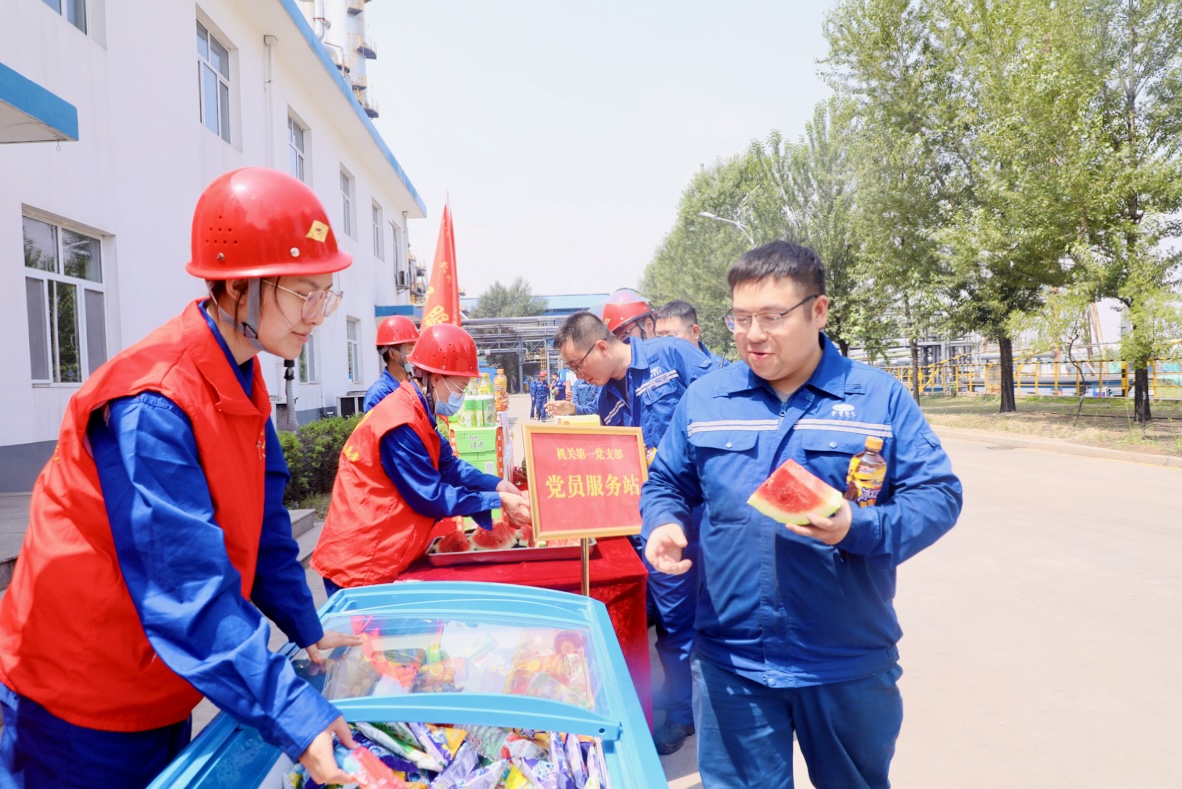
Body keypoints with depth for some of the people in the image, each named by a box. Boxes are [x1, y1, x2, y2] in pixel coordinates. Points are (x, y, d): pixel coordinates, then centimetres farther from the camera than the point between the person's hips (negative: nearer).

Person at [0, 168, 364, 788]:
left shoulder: (241, 382, -1)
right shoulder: (153, 406, -29)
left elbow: (262, 523, 4)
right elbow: (188, 587, -32)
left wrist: (307, 632, 3)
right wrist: (295, 716, -32)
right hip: (80, 709, -8)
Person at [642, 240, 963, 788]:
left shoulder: (880, 397, -4)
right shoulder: (703, 399, 2)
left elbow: (938, 495, -5)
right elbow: (666, 485, 10)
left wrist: (859, 529, -22)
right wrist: (664, 527, -12)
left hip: (849, 663, 0)